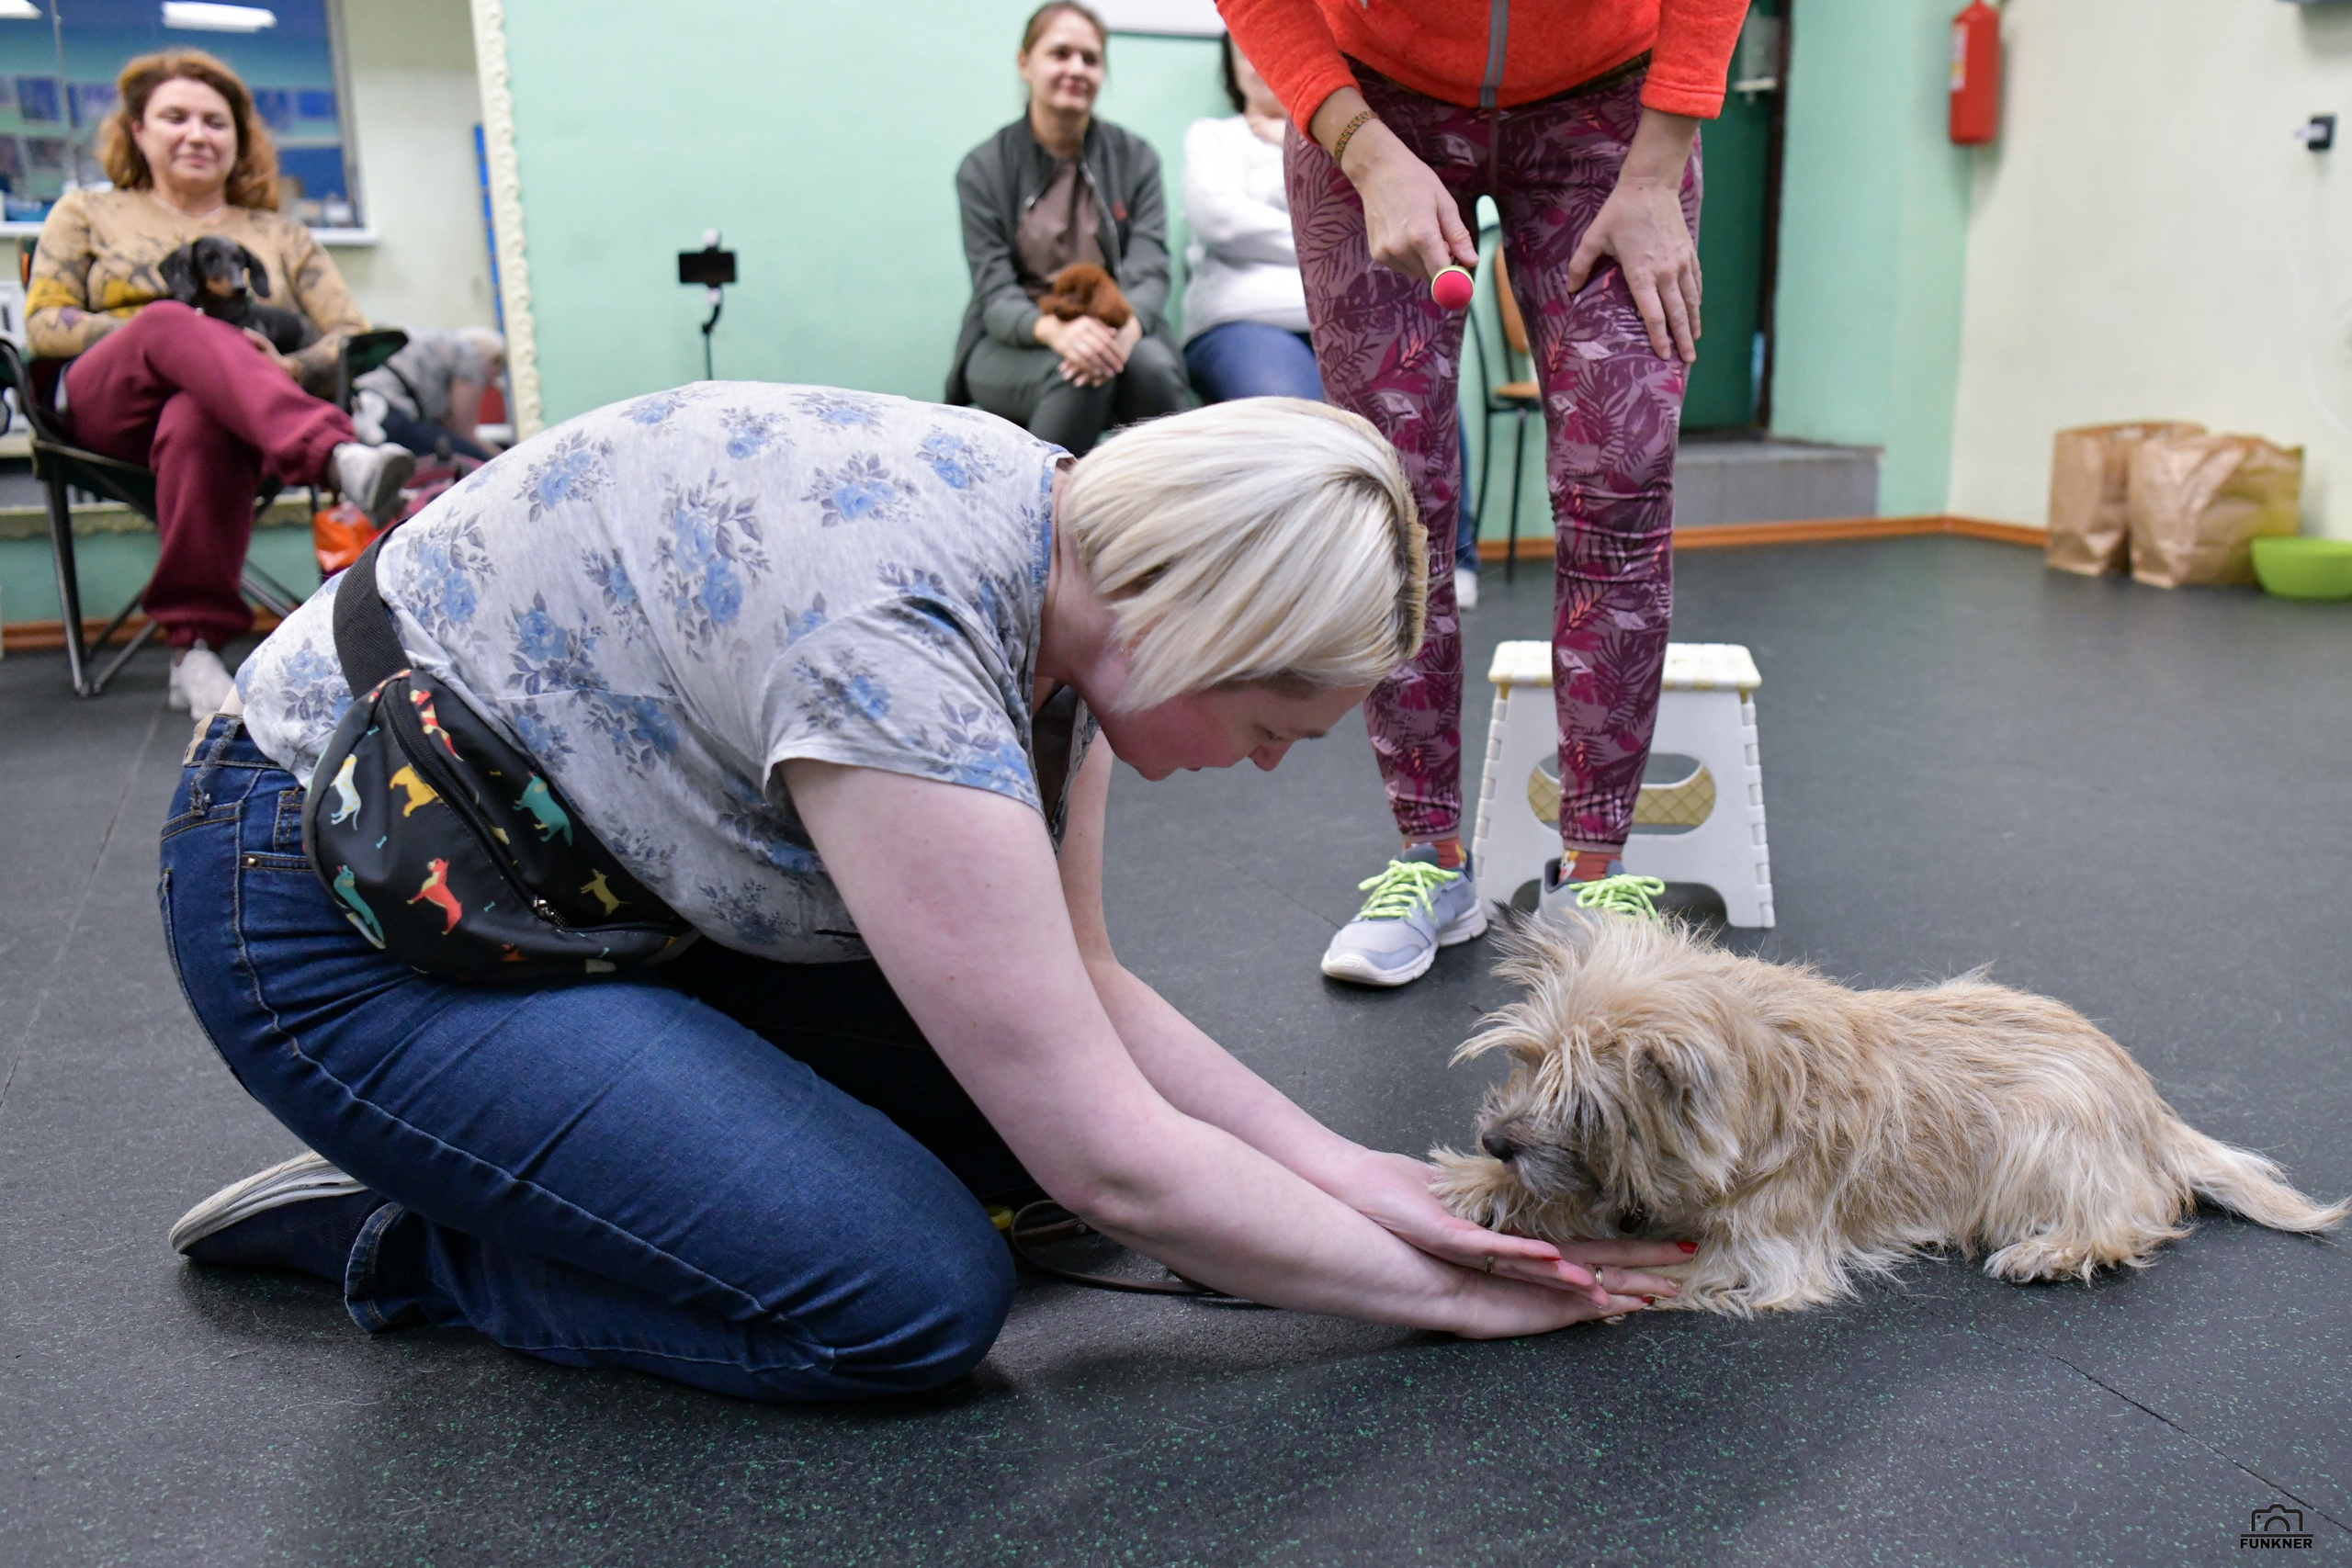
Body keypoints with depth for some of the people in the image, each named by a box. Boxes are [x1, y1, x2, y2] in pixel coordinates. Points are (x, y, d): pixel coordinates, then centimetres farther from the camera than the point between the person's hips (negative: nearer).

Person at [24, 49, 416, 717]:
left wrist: (285, 367, -9)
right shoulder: (87, 214, 24)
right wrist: (177, 333, -8)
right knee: (170, 319, -36)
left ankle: (196, 648, -45)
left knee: (199, 422, -40)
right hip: (110, 408, 0)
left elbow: (353, 335, 14)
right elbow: (43, 322, 10)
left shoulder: (281, 236, 26)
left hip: (225, 412, 0)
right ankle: (337, 454, -62)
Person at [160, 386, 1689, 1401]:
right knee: (922, 1296, -19)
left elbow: (1083, 986, -1)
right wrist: (1441, 1289, -15)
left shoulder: (1064, 553, -7)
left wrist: (1342, 1169, -9)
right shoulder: (893, 644, -34)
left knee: (1022, 1066, -1)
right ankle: (400, 1236, 2)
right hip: (342, 913, -9)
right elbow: (1116, 1166, -28)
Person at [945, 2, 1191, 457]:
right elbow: (994, 294, -8)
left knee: (1152, 364, -33)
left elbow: (1150, 271, -5)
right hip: (1010, 347, -1)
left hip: (1116, 336, 2)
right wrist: (1053, 329, -33)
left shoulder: (1135, 158, 7)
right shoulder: (984, 168, 2)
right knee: (1078, 373, -35)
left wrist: (1126, 327, -31)